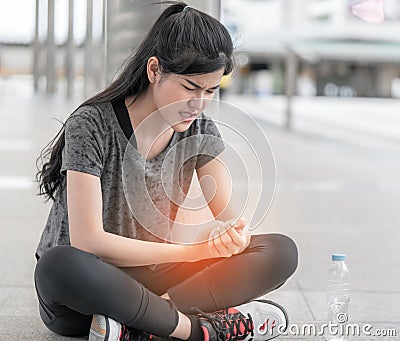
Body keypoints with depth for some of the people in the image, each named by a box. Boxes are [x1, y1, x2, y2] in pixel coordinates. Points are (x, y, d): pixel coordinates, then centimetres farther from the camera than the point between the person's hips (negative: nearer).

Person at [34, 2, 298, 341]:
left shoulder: (200, 131, 1)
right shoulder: (91, 126, -17)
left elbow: (230, 216, 1)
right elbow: (87, 240, -23)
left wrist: (238, 234, -25)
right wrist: (191, 251, -24)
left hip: (151, 280, 5)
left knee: (281, 251, -14)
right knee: (61, 265, -42)